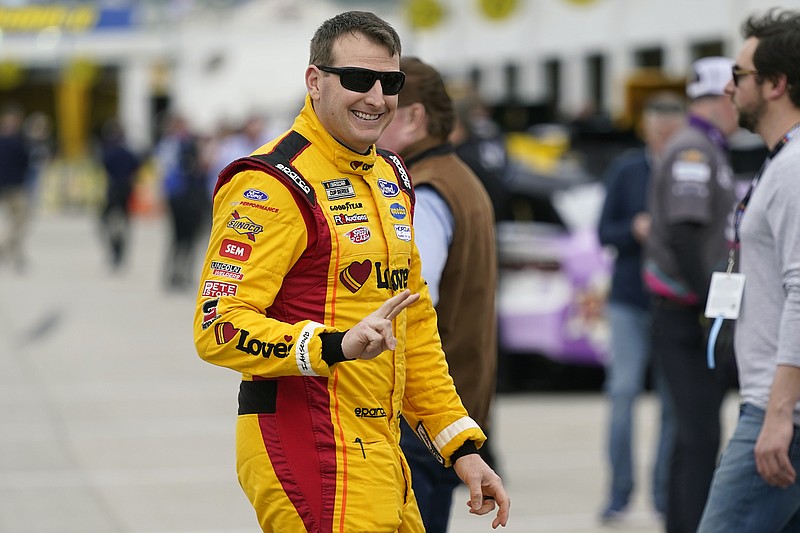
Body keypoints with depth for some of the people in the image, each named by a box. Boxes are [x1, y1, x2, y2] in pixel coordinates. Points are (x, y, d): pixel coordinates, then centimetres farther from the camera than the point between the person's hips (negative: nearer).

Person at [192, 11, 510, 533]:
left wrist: (461, 446, 17)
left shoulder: (390, 175, 16)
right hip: (308, 451, -8)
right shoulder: (273, 184, -12)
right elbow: (219, 326, -19)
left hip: (381, 455, 9)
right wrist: (336, 345, -31)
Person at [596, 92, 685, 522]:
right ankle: (619, 491, 1)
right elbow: (604, 232, 6)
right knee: (623, 390, -6)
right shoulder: (626, 170, 4)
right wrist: (634, 230, -13)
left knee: (673, 400, 3)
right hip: (630, 300, 0)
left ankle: (665, 492, 13)